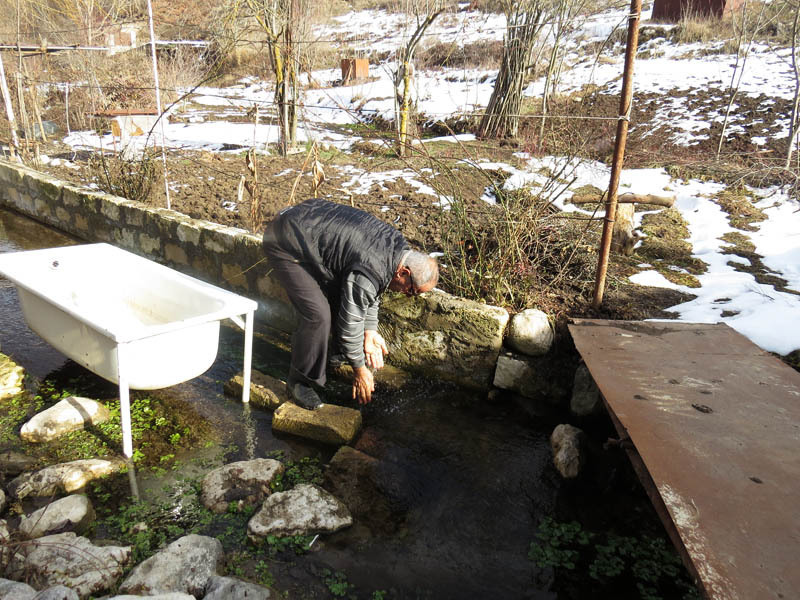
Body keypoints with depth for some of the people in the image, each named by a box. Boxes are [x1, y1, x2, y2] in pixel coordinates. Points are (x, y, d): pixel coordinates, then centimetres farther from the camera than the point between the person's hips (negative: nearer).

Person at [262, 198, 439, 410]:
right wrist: (359, 369, -8)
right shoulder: (369, 272, -31)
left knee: (345, 295, 12)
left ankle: (341, 353, 32)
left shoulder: (397, 244, -2)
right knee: (317, 315, -17)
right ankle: (298, 382, 1)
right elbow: (350, 321, -21)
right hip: (286, 244, -10)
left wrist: (370, 332, 9)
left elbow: (372, 291, 11)